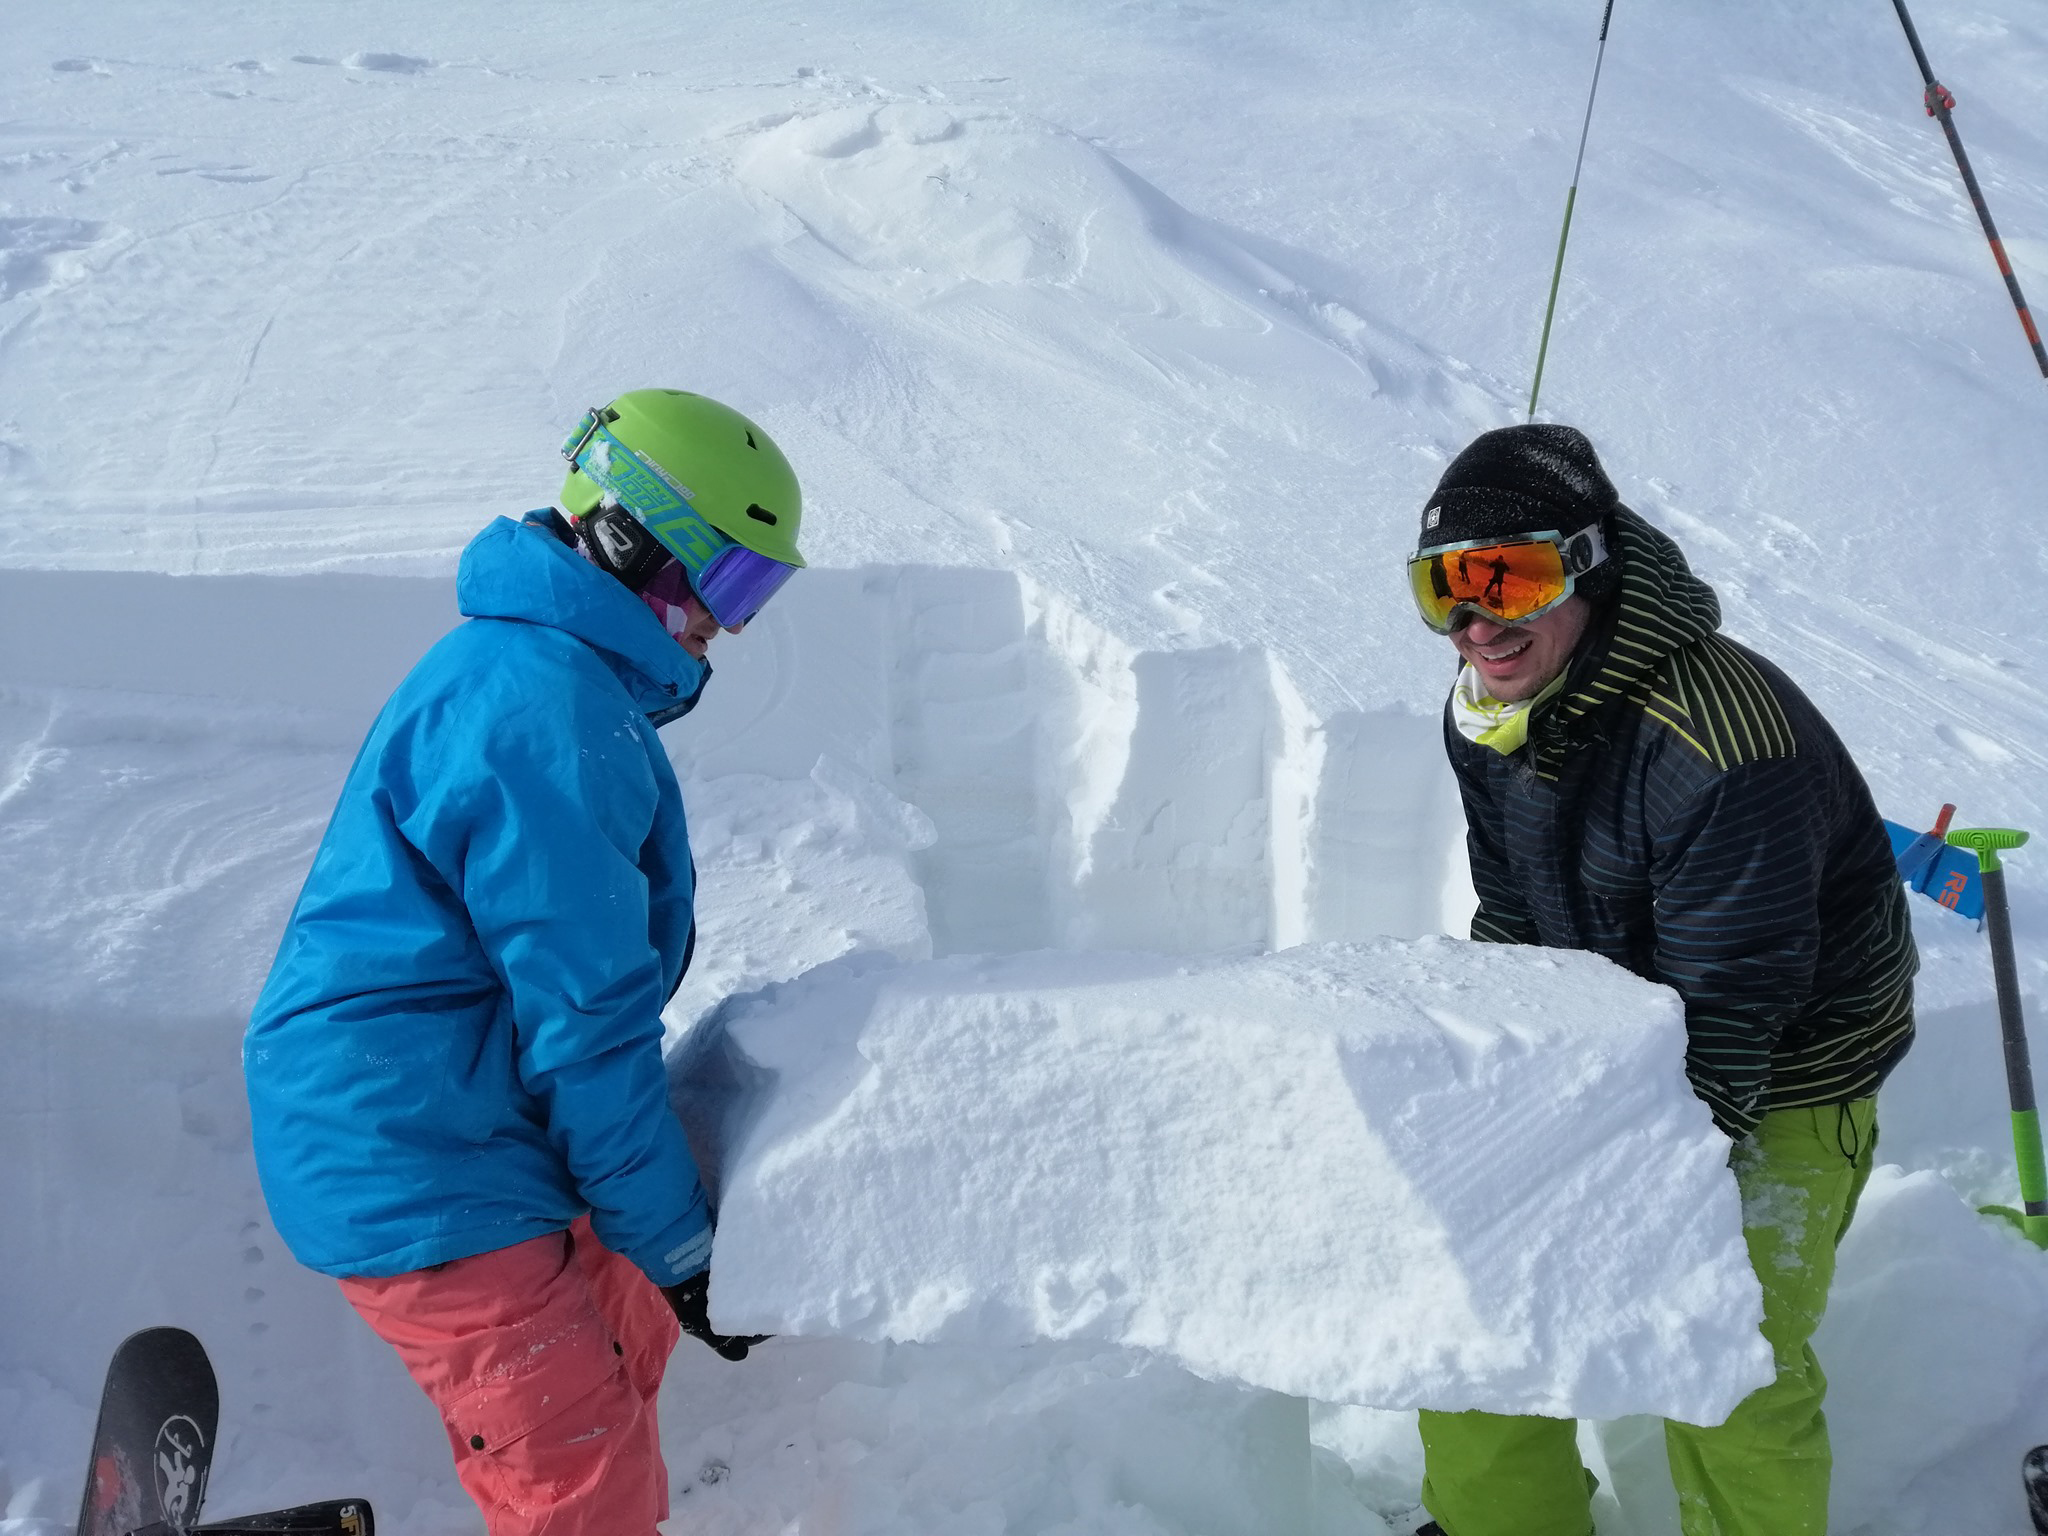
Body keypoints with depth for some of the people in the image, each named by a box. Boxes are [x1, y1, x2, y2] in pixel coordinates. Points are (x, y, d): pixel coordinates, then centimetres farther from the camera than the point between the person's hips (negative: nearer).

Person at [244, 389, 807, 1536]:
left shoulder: (525, 660, 11)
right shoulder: (552, 717, -24)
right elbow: (586, 1025, -22)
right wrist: (680, 1245, -10)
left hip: (442, 1129, 10)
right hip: (419, 1178, -10)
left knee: (622, 1337, 21)